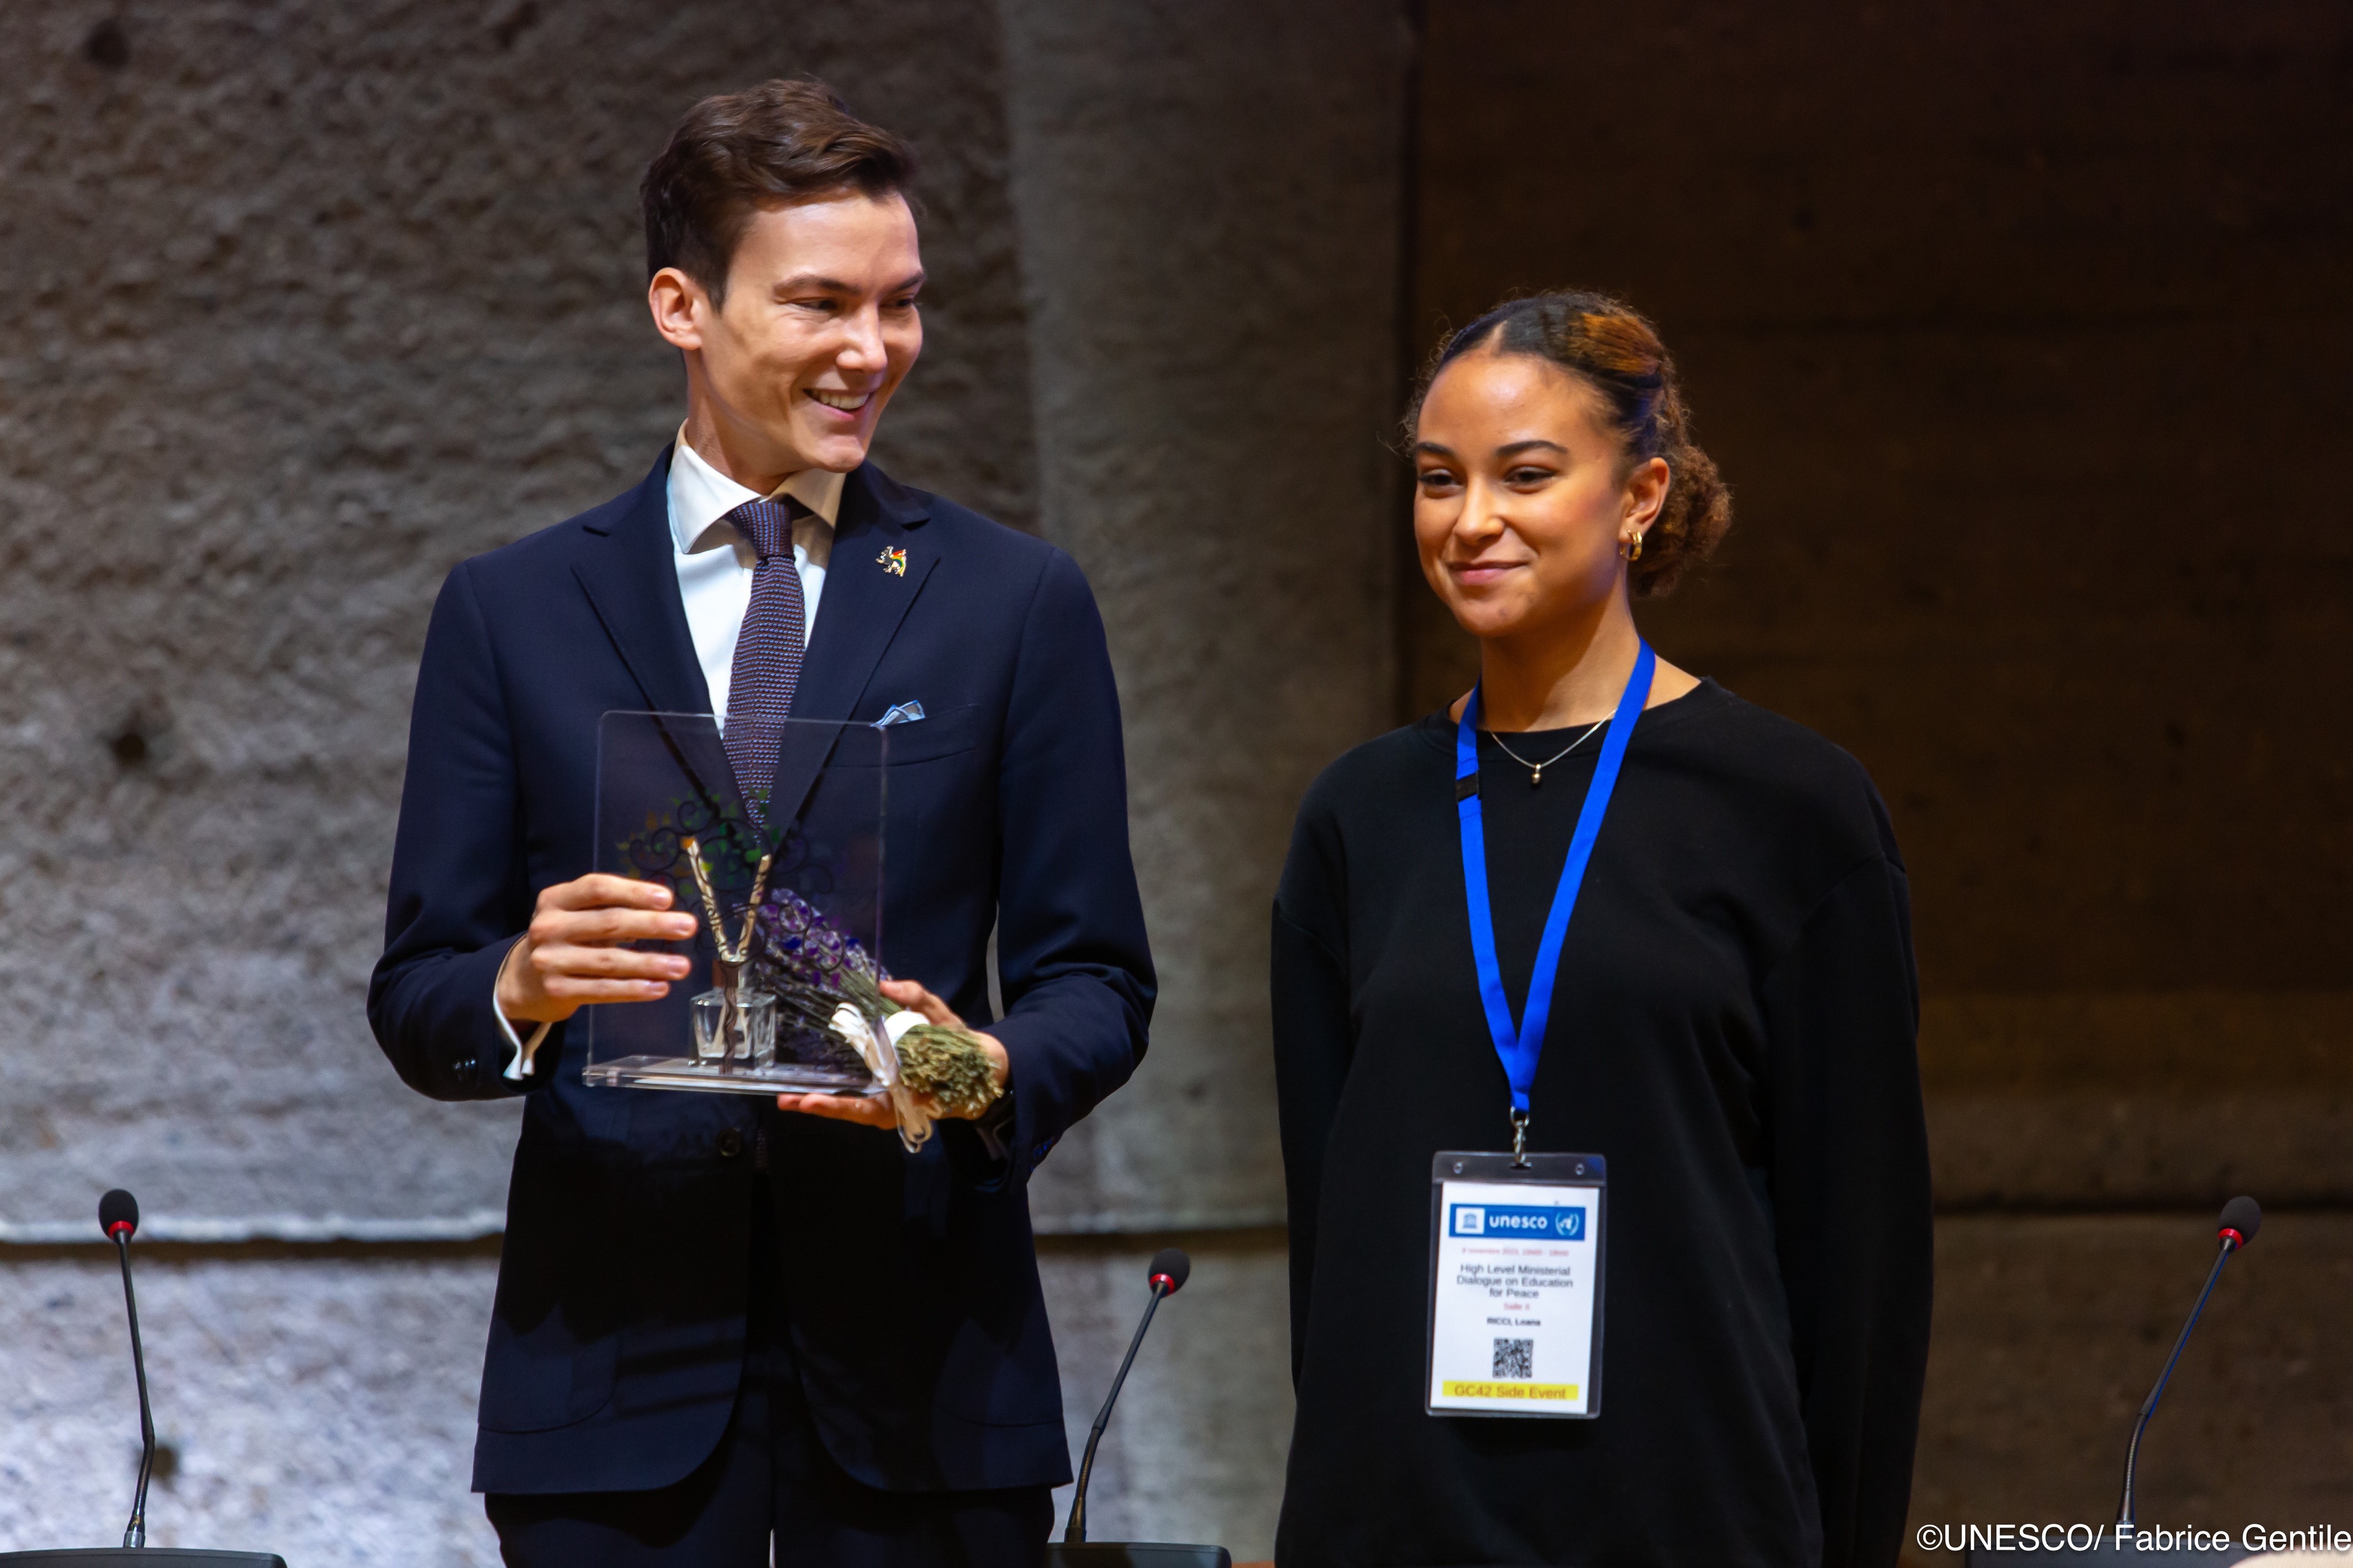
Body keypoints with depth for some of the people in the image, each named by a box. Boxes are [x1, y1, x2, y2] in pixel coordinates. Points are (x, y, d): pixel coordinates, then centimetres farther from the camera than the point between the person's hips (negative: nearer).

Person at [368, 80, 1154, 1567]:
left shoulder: (1019, 603, 7)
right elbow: (415, 998, 6)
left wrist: (987, 1072, -16)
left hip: (919, 1365, 0)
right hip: (616, 1369, 0)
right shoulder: (514, 612, 7)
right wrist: (521, 989, -17)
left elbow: (1096, 979, 6)